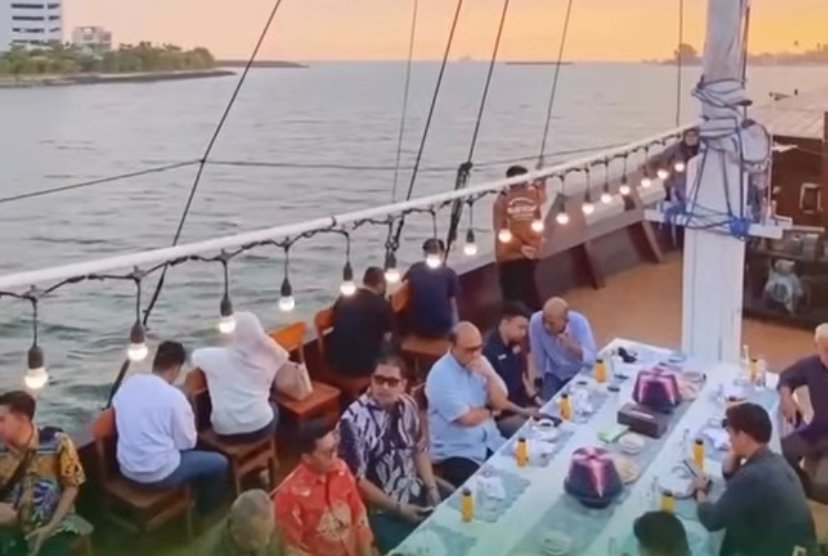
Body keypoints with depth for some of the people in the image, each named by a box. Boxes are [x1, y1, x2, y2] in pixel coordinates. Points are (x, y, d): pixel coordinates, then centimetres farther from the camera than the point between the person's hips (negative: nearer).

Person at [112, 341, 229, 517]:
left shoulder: (127, 385, -2)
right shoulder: (173, 396, -20)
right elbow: (187, 443, -11)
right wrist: (189, 419, 8)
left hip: (127, 468, 8)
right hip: (158, 474, -8)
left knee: (189, 454, 31)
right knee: (219, 463, 11)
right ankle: (203, 514, 30)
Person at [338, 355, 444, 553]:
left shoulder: (408, 405, -1)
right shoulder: (354, 421, -20)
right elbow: (356, 480, -18)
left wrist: (432, 488, 0)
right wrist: (398, 508, -16)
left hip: (416, 493, 6)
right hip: (382, 509, -6)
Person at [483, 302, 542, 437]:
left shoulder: (515, 344, 3)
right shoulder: (489, 351, -22)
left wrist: (535, 397, 3)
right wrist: (520, 411, -16)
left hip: (523, 404, 8)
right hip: (504, 415, -8)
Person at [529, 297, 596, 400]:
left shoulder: (579, 323, -29)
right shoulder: (536, 321, -25)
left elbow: (591, 359, -33)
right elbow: (539, 355, -12)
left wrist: (572, 347, -49)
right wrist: (542, 378, -2)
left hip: (580, 373, -2)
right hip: (554, 372, 2)